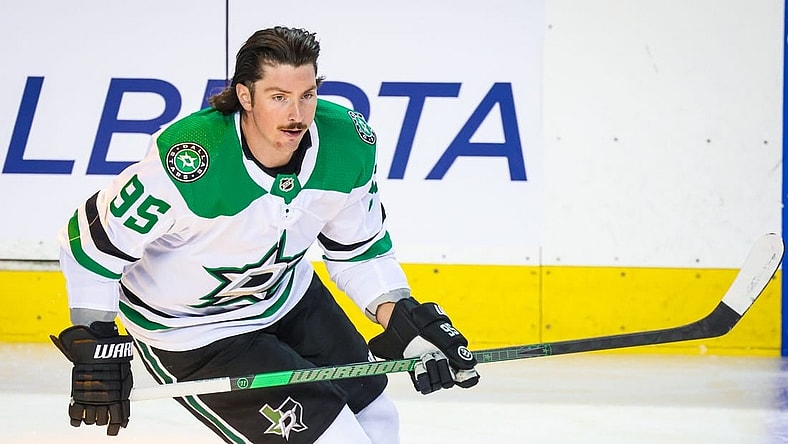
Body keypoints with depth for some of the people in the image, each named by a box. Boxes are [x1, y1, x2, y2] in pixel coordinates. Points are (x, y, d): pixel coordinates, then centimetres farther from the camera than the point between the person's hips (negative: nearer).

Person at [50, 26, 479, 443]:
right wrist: (95, 353, -23)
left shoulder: (348, 143, -17)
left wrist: (406, 322, -13)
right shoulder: (185, 160, -35)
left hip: (287, 292, 7)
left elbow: (359, 251, -1)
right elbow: (92, 240, -24)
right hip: (188, 329, -7)